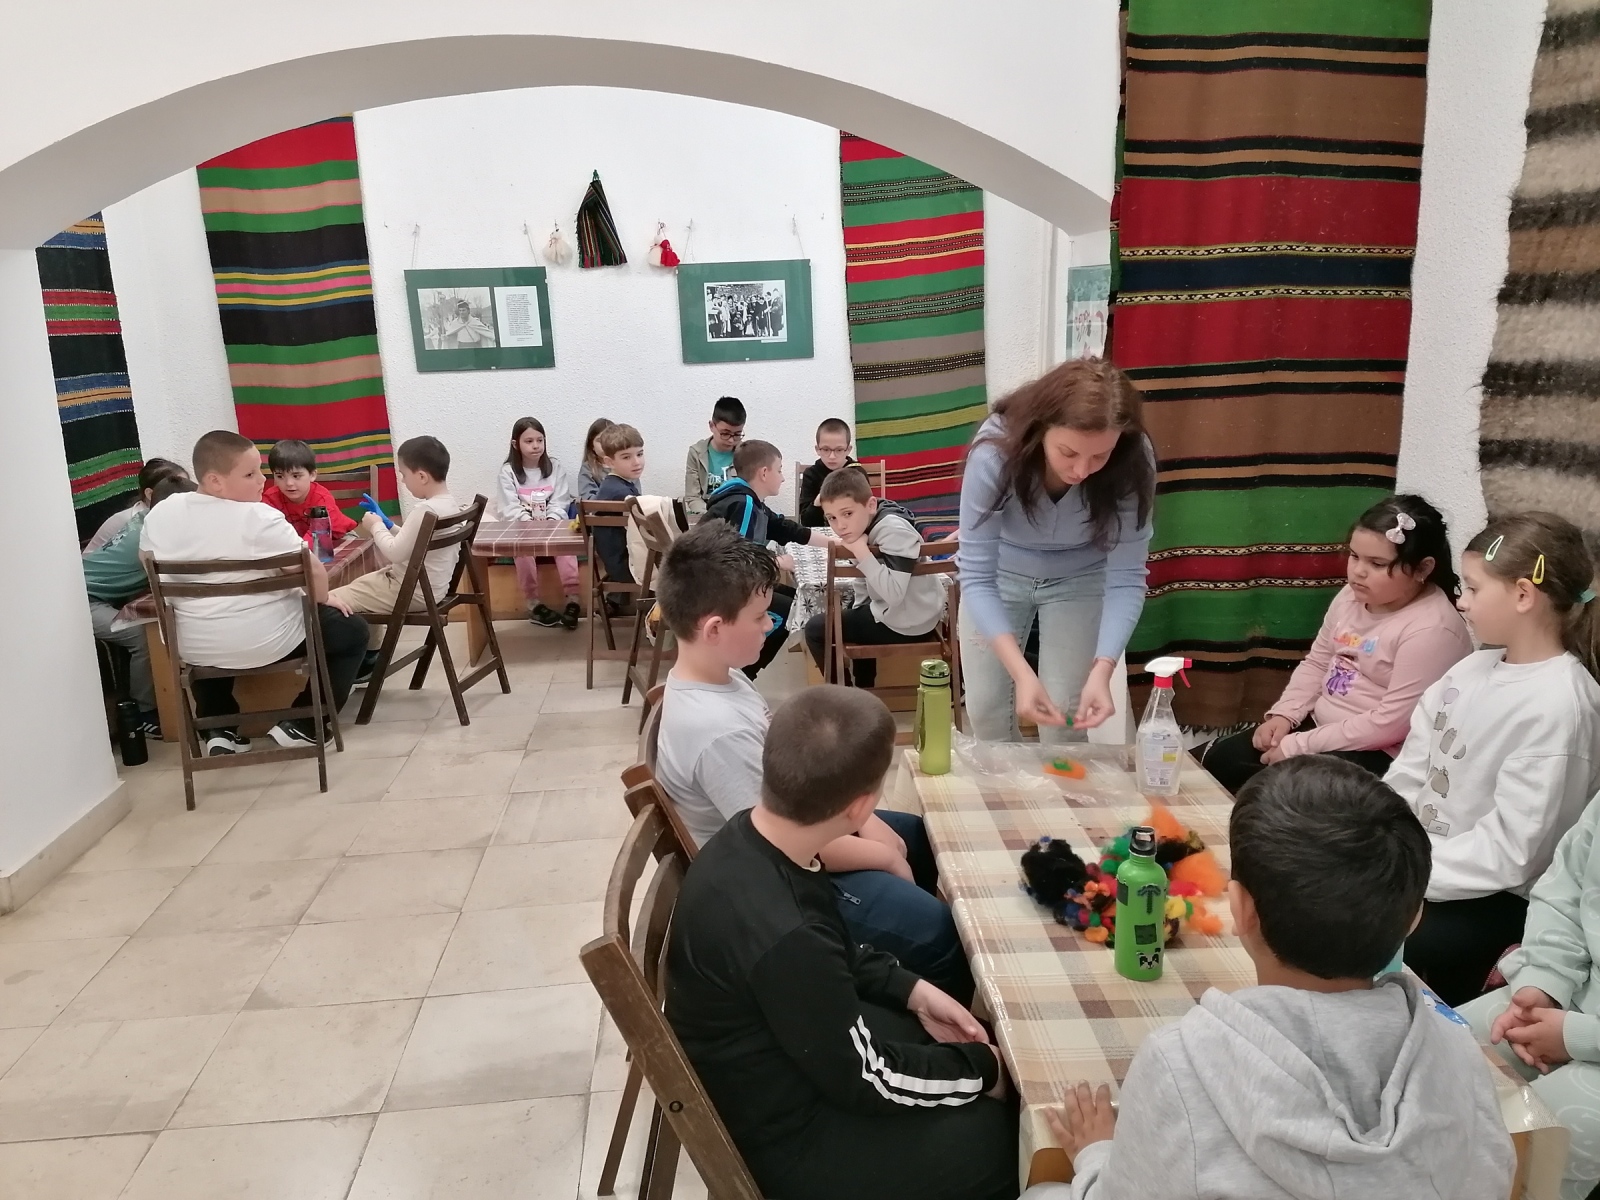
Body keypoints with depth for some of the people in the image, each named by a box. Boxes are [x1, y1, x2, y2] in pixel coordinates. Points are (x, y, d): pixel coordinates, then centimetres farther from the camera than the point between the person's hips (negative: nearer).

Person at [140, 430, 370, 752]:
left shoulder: (160, 514, -1)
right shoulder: (259, 518, -20)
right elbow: (313, 571, -20)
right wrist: (323, 598, 1)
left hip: (195, 647, 6)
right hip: (266, 642, -6)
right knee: (353, 630, 15)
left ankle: (219, 730, 29)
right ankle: (301, 725, 11)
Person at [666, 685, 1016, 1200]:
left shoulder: (751, 836, -12)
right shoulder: (781, 937, -38)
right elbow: (866, 1079, -22)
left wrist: (914, 991, 1)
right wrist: (981, 1069, -8)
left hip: (798, 1046, 8)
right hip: (784, 1132, -8)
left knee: (969, 1046, 16)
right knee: (1002, 1135, -2)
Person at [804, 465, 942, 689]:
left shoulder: (894, 530, -28)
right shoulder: (874, 518, -2)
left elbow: (894, 593, -36)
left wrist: (862, 552, -29)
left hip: (906, 624, -9)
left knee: (815, 629, 1)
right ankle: (864, 688, 47)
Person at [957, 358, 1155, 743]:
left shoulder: (1132, 464, -30)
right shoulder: (996, 450, -34)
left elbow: (1126, 577, -25)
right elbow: (976, 576, -32)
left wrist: (1102, 669, -39)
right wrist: (1021, 672, -42)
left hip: (1080, 579, 0)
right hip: (999, 574, 0)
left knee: (1066, 716, -5)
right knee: (985, 709, 4)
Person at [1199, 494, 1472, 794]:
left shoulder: (1432, 630, -22)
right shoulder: (1352, 596, 3)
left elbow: (1392, 722, -26)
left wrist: (1300, 746, -23)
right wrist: (1283, 714, -3)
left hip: (1379, 755, -8)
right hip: (1321, 725, 8)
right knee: (1217, 760, 3)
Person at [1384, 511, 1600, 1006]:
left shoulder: (1559, 706, -21)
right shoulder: (1473, 668, 1)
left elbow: (1506, 853, -22)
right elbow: (1409, 775, 4)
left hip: (1496, 899, -7)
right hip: (1425, 859, 7)